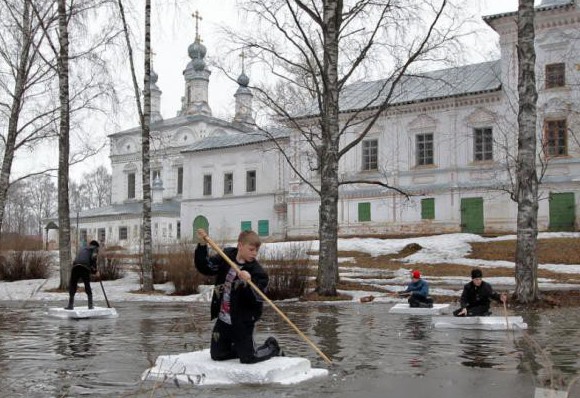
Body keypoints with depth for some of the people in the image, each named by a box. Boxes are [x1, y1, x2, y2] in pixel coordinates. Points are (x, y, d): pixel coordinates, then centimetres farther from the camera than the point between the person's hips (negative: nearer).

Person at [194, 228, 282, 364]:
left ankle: (272, 348, 29)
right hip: (223, 320, 5)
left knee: (248, 358, 0)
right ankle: (240, 347, 37)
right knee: (217, 355, 11)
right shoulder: (226, 256, -3)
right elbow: (205, 267, 1)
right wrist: (202, 245, -11)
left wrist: (248, 283, -40)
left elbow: (258, 300, -23)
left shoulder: (257, 272, -17)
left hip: (242, 323, -5)